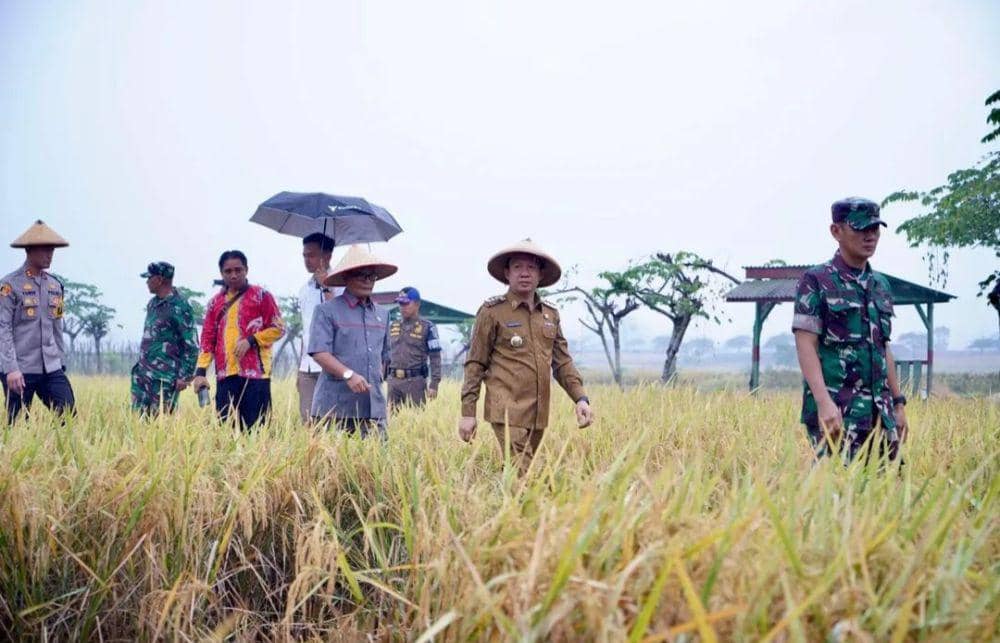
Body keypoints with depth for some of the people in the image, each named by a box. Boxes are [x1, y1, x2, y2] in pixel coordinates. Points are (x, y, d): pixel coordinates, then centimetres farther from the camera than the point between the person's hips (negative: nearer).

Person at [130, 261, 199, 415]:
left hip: (164, 377, -8)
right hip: (143, 373, 8)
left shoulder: (179, 307, -13)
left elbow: (191, 345, -14)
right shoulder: (153, 303, 13)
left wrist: (184, 376, -16)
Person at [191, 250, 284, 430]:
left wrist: (251, 340, -13)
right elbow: (207, 339, 14)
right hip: (225, 375, 4)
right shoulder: (215, 302, 15)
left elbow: (278, 328, 0)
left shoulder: (261, 296, 2)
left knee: (255, 427, -4)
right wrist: (201, 371, 3)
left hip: (255, 373, -4)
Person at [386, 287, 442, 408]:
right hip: (393, 380, 5)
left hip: (415, 381, -5)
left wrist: (434, 384, -11)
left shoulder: (427, 327, -3)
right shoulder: (393, 326, 13)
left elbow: (435, 358, -5)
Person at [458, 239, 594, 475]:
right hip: (508, 412, -6)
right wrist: (467, 412, -5)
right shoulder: (492, 311, -2)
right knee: (521, 476, -14)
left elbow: (562, 362, 16)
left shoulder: (551, 314, 13)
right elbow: (475, 365, -1)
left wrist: (581, 398, 2)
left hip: (539, 415, 6)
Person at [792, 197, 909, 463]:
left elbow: (883, 349, 20)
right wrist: (824, 402, -21)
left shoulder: (881, 285, 16)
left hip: (880, 411, 7)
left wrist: (898, 402, 15)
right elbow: (806, 346, -11)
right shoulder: (816, 281, -4)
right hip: (835, 411, -7)